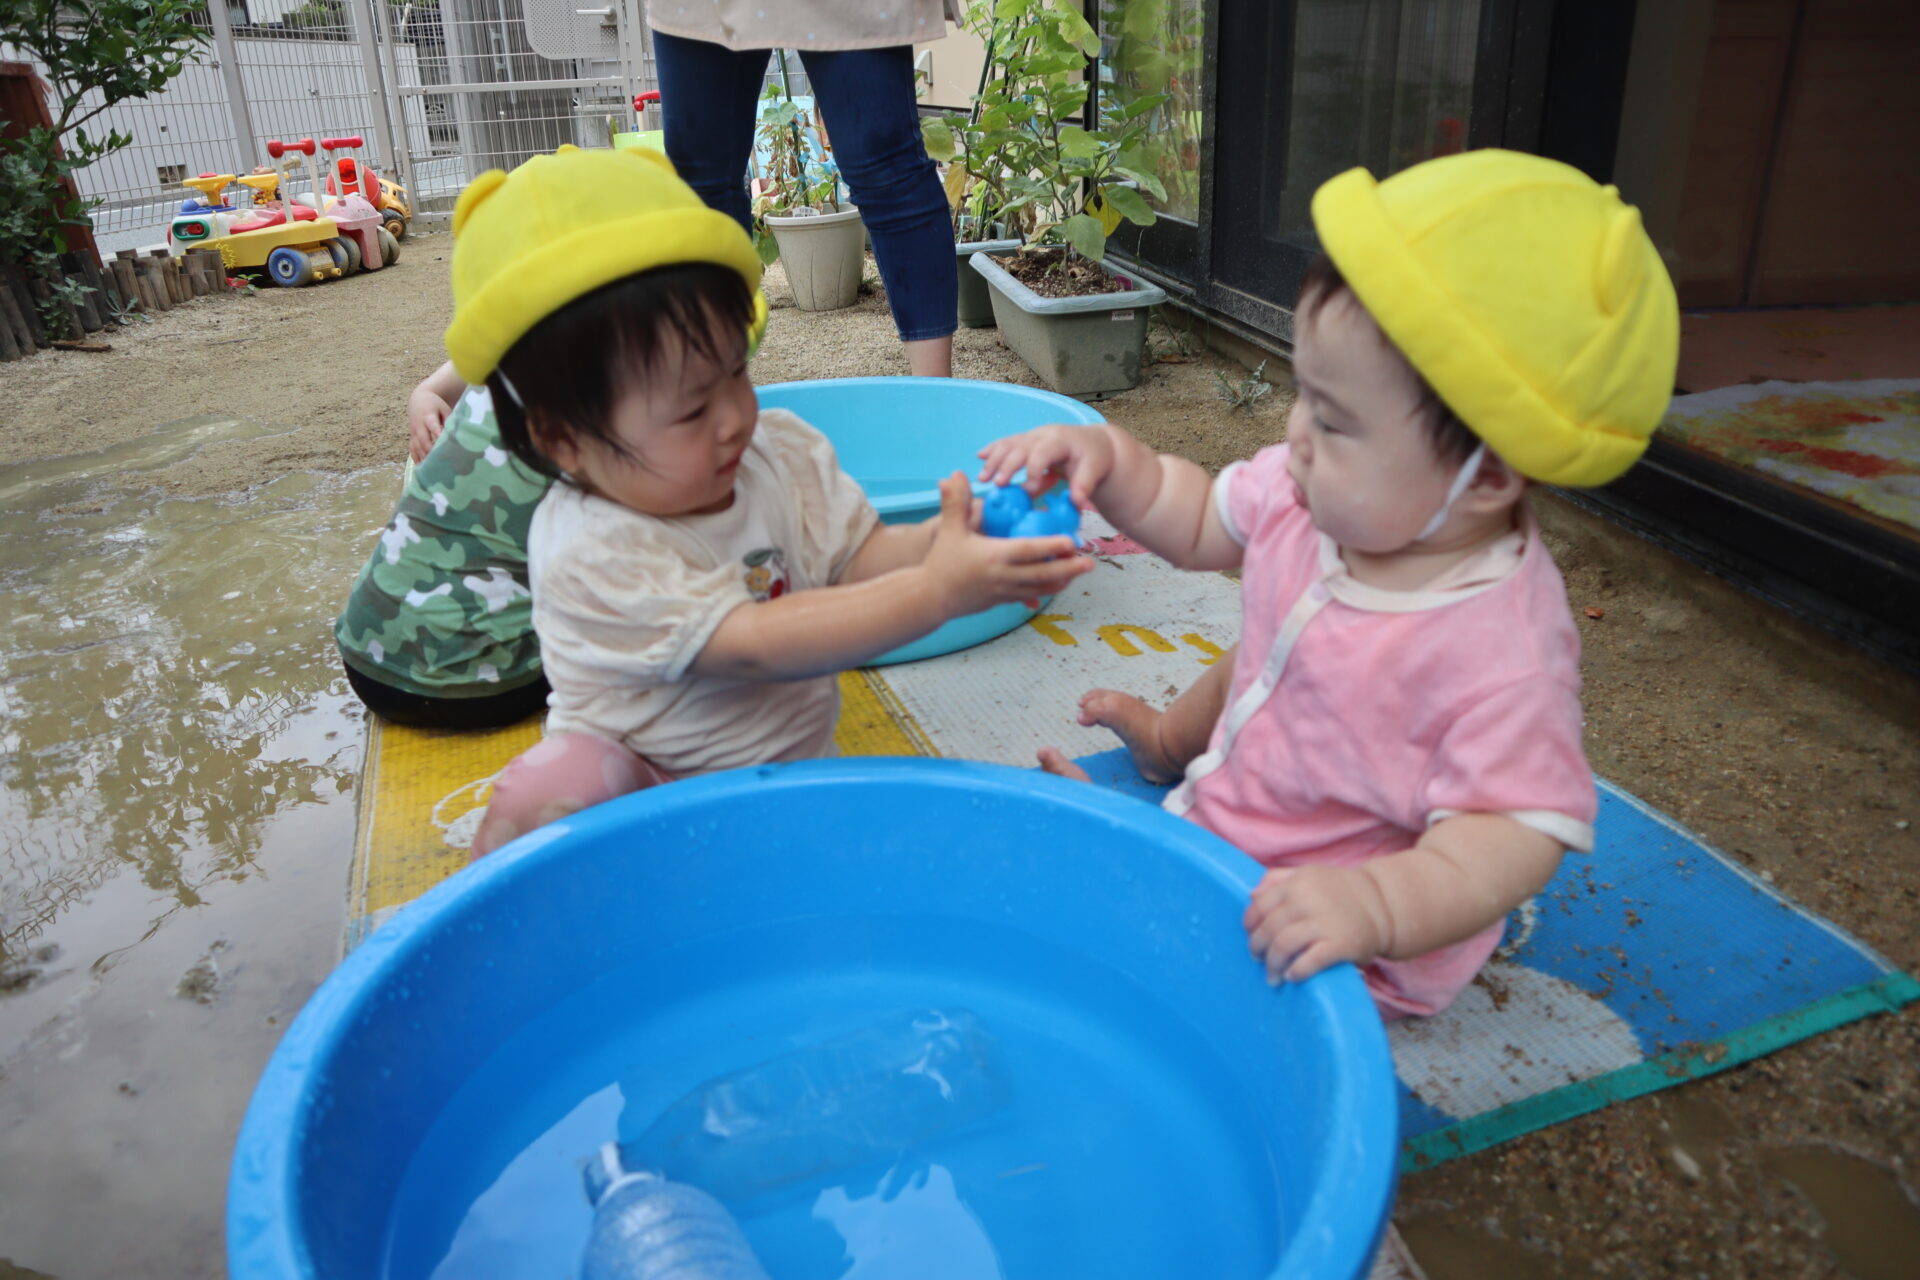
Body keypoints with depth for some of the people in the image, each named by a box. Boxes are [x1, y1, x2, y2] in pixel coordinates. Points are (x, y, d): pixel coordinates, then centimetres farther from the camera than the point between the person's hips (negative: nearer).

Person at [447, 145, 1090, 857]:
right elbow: (758, 647, -33)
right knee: (545, 798, -33)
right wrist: (938, 591, -39)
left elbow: (859, 559, -6)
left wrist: (942, 541, -30)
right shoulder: (587, 556, -25)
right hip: (651, 783, -4)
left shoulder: (782, 451, -4)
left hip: (796, 757, 4)